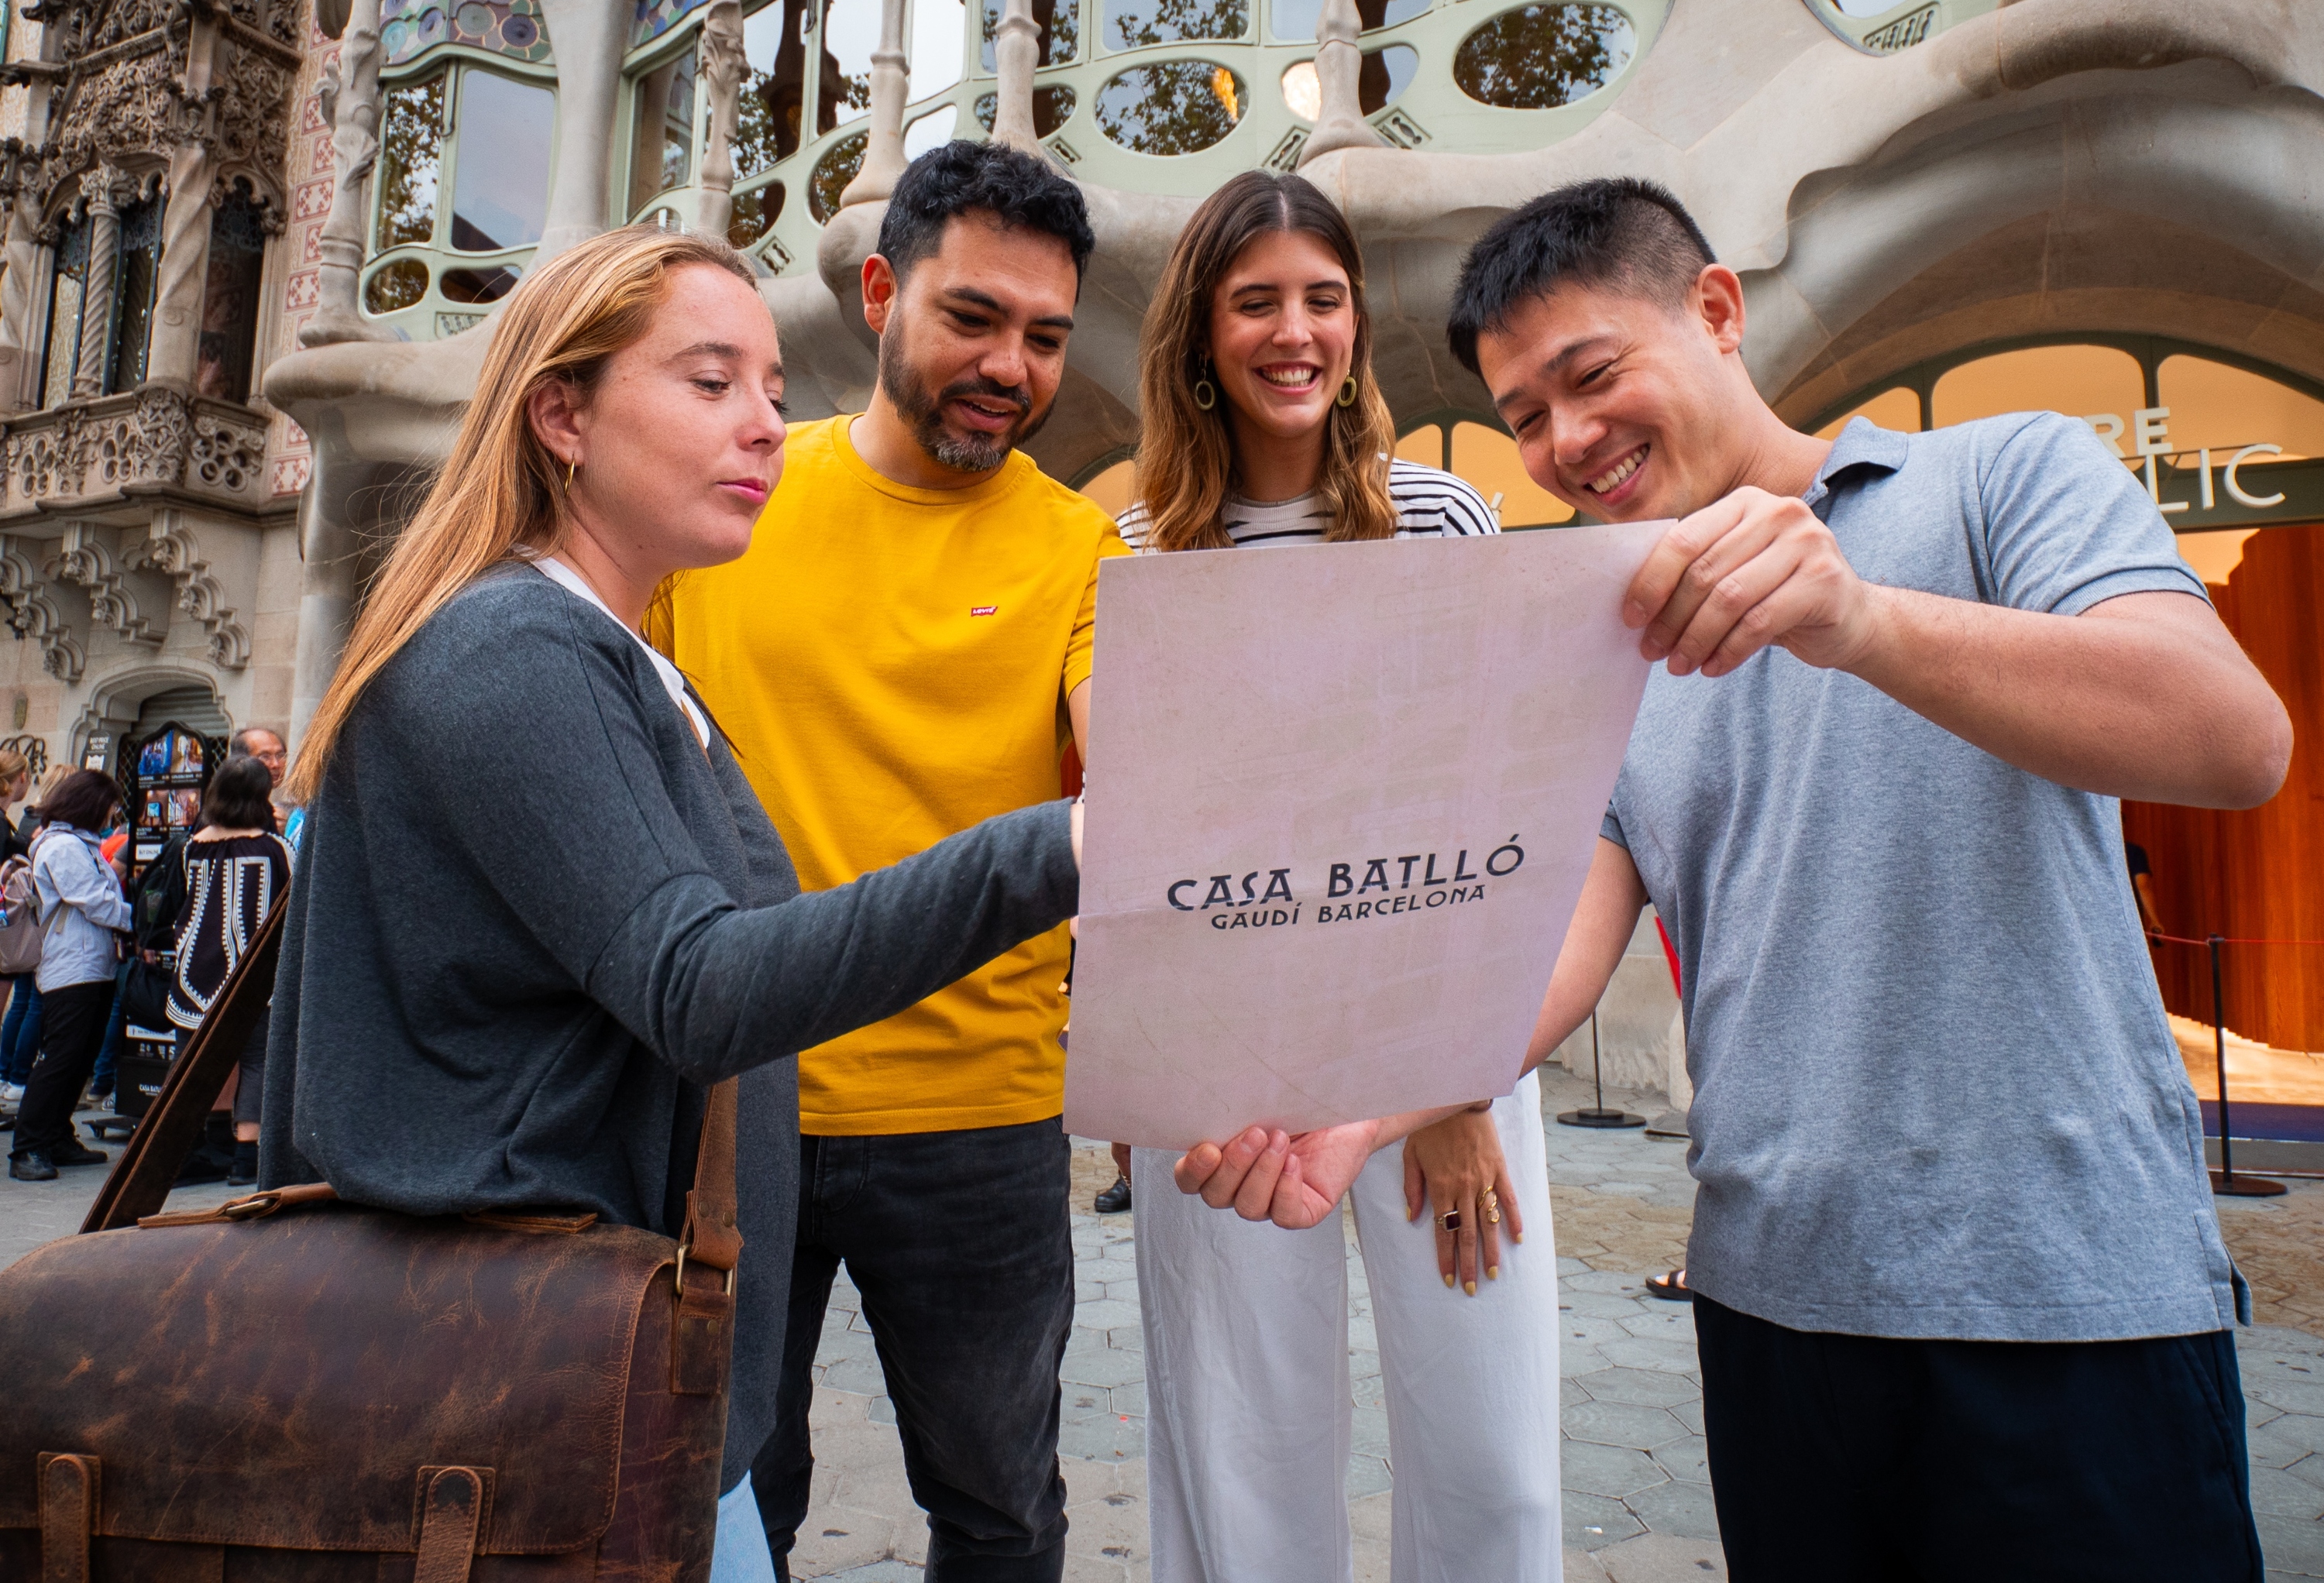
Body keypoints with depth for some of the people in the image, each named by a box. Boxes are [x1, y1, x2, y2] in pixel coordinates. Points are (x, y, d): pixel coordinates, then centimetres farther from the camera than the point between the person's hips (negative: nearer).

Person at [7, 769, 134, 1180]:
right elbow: (96, 904, -17)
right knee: (57, 1061, -8)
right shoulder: (62, 846, -12)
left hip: (94, 968, 10)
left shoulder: (81, 844, 19)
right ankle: (27, 1150, -4)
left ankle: (58, 1141, 21)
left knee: (79, 1061, 14)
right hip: (72, 972, -10)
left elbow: (103, 897, 16)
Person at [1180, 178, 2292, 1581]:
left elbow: (2240, 739, -18)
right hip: (1770, 1294, 4)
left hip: (2076, 1294, -3)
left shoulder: (2007, 478, -1)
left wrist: (1861, 620, -34)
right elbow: (1555, 948, -2)